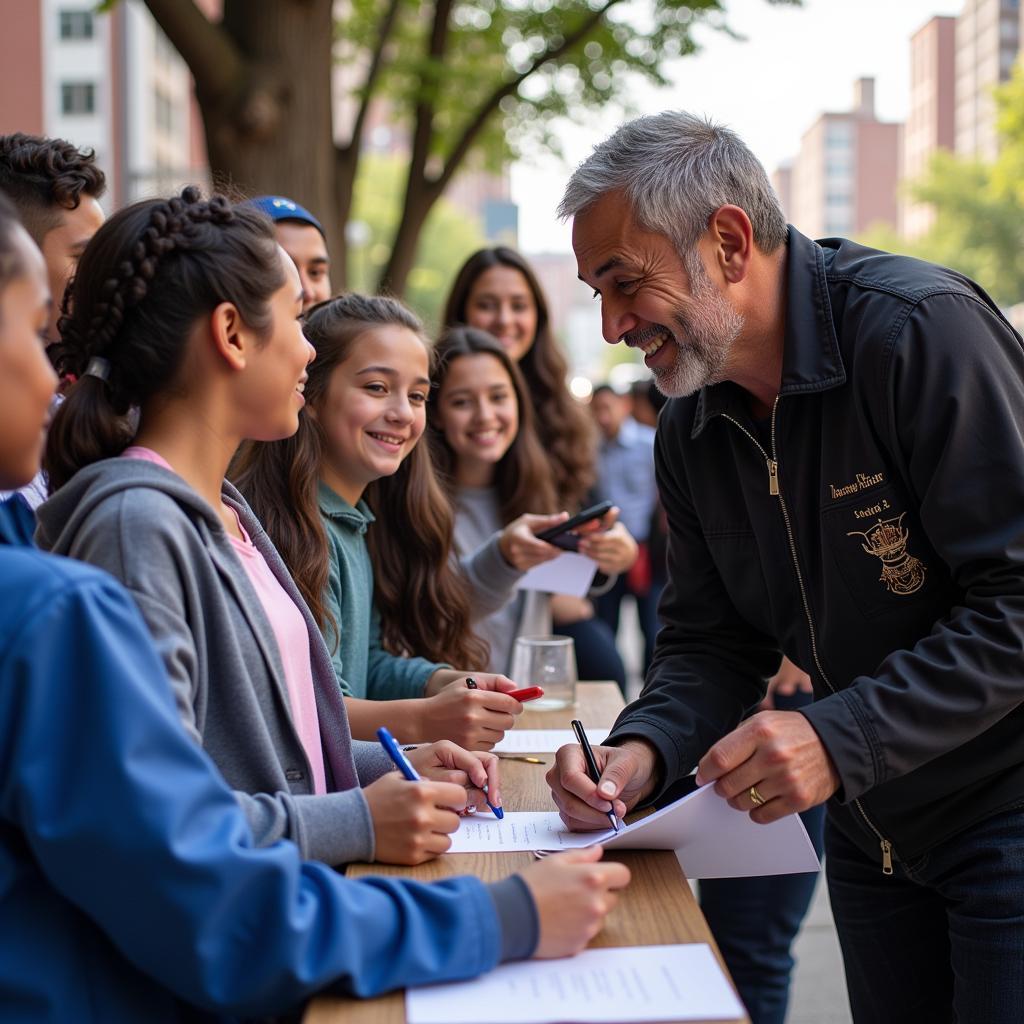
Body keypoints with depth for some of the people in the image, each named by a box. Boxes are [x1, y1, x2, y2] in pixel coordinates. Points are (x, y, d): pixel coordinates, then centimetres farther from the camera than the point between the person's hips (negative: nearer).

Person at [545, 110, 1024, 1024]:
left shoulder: (919, 330, -21)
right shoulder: (692, 434, 2)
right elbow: (713, 643, 7)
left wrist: (840, 738, -31)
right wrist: (643, 749, -14)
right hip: (874, 828, 7)